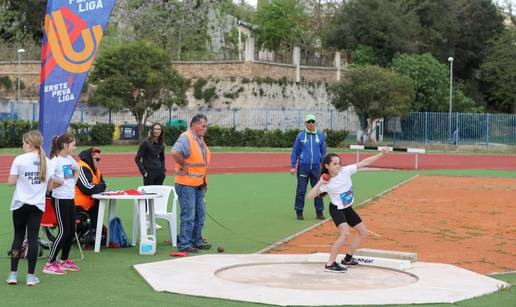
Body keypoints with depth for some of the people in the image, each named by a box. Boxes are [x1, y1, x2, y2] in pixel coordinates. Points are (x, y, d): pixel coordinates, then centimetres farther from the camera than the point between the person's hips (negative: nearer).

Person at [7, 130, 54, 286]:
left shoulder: (20, 159, -9)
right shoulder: (47, 162, 2)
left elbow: (11, 182, -8)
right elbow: (49, 187, 7)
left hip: (20, 203, -2)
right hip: (38, 205, 2)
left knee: (18, 237, 10)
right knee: (33, 238, 3)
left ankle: (13, 274, 9)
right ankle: (31, 276, 3)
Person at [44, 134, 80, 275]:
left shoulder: (69, 159, 10)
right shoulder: (56, 160, -16)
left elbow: (77, 169, 31)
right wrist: (57, 182, -16)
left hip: (70, 198, 9)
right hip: (60, 199, -9)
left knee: (71, 230, 13)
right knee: (64, 231, -8)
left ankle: (64, 260, 27)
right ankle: (50, 264, -2)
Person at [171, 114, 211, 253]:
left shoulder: (200, 140, 14)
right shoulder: (185, 138, -17)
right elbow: (175, 152, -36)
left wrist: (204, 180, 21)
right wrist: (184, 165, -23)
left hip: (198, 184, 10)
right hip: (186, 184, -9)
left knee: (199, 214, 16)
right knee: (188, 215, -6)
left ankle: (196, 241, 28)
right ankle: (184, 244, 0)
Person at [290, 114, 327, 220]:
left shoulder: (320, 136, 7)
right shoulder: (300, 136, 1)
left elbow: (323, 152, 13)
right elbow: (295, 152, 4)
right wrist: (293, 166, -1)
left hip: (316, 167, 2)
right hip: (303, 167, -2)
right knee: (301, 191, 1)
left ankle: (319, 212, 14)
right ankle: (299, 212, 10)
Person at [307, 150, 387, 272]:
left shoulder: (345, 171, -14)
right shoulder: (326, 183, -20)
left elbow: (364, 162, -12)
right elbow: (310, 196, -24)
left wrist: (382, 153, -15)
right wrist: (319, 183, -32)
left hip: (348, 208, 7)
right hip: (336, 210, -7)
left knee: (363, 232, 13)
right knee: (345, 233, -30)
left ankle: (347, 260, 25)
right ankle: (330, 264, -24)